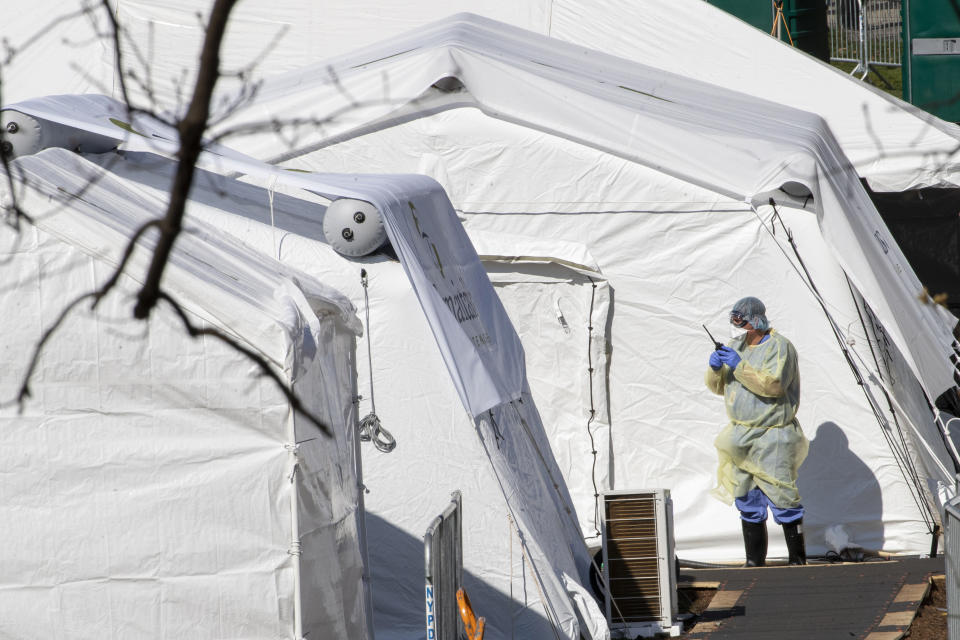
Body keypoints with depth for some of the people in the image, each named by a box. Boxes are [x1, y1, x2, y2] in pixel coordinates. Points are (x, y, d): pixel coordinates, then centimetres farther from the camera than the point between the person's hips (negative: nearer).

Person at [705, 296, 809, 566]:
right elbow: (717, 387, 13)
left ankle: (798, 560, -1)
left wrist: (740, 366, -27)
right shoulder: (736, 346, 12)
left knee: (781, 498, -8)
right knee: (748, 500, 9)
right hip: (741, 437, 7)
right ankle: (754, 561, 15)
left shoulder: (779, 347, -10)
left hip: (772, 437, -7)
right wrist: (715, 369, -9)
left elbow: (773, 384, -24)